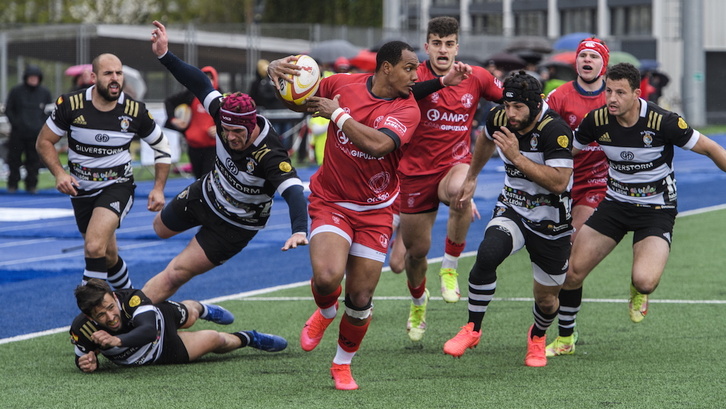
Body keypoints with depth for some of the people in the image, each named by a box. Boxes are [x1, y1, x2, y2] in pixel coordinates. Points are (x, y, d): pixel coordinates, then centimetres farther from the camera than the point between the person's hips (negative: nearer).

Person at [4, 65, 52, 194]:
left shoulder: (45, 92, 7)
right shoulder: (16, 91, 2)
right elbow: (8, 110, 5)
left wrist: (42, 125, 0)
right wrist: (15, 123, -7)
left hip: (37, 134, 1)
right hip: (18, 133, -1)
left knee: (34, 160, 1)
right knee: (14, 159, 1)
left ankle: (31, 185, 9)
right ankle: (12, 184, 10)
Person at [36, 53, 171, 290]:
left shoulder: (136, 111, -13)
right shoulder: (70, 104, -13)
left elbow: (162, 148, 3)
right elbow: (44, 142, -1)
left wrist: (158, 189, -4)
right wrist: (59, 174, -17)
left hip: (117, 187, -3)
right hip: (81, 189, 3)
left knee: (94, 248, -26)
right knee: (107, 255, 17)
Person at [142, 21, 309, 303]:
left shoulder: (270, 156, -40)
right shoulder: (226, 117, -25)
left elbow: (293, 191, -52)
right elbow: (201, 84, -15)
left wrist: (299, 231, -69)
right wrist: (164, 56, -25)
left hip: (236, 224, -6)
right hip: (206, 193, 6)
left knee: (176, 274, -6)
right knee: (161, 228, 30)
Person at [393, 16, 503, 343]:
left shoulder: (476, 77, 0)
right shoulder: (415, 77, -9)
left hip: (455, 164, 0)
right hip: (416, 171, 0)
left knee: (459, 191, -39)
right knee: (417, 249, 10)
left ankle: (450, 268, -19)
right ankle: (418, 302, 44)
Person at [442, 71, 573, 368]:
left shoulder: (556, 130, -25)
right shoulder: (499, 119, -8)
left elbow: (559, 182, -32)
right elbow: (486, 140, 18)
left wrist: (517, 157, -34)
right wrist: (471, 178, 31)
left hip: (551, 223, -3)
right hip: (511, 209, 3)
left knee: (546, 299, 7)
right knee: (487, 254, -29)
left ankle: (537, 336, 44)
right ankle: (472, 329, -13)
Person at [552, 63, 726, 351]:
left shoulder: (663, 122, -22)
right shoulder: (597, 121, -11)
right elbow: (566, 152, 8)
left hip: (657, 210, -4)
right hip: (615, 203, 4)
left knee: (644, 281, -26)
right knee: (572, 271, -4)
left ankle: (638, 291, 15)